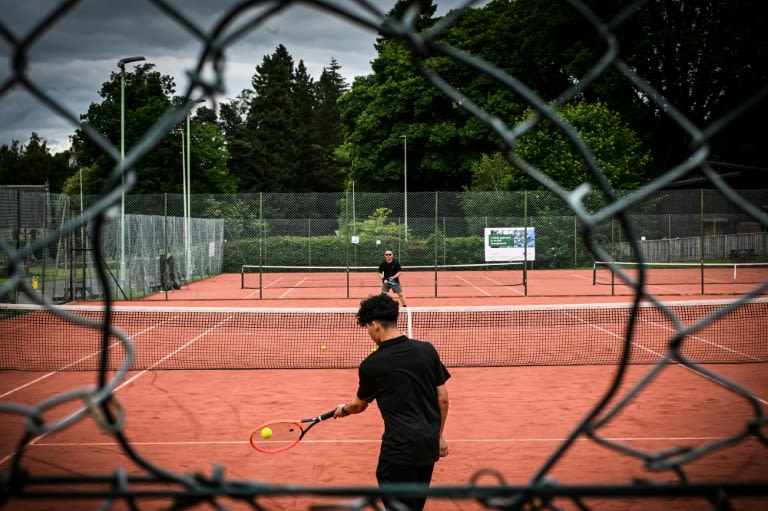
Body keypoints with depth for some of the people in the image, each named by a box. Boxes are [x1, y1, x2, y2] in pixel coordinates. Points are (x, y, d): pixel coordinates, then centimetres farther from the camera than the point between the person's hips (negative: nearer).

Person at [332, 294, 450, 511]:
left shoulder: (370, 365, -8)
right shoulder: (427, 350, 0)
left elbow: (359, 405, 10)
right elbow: (442, 398, 6)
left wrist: (343, 409, 33)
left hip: (400, 447, -5)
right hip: (430, 444, 5)